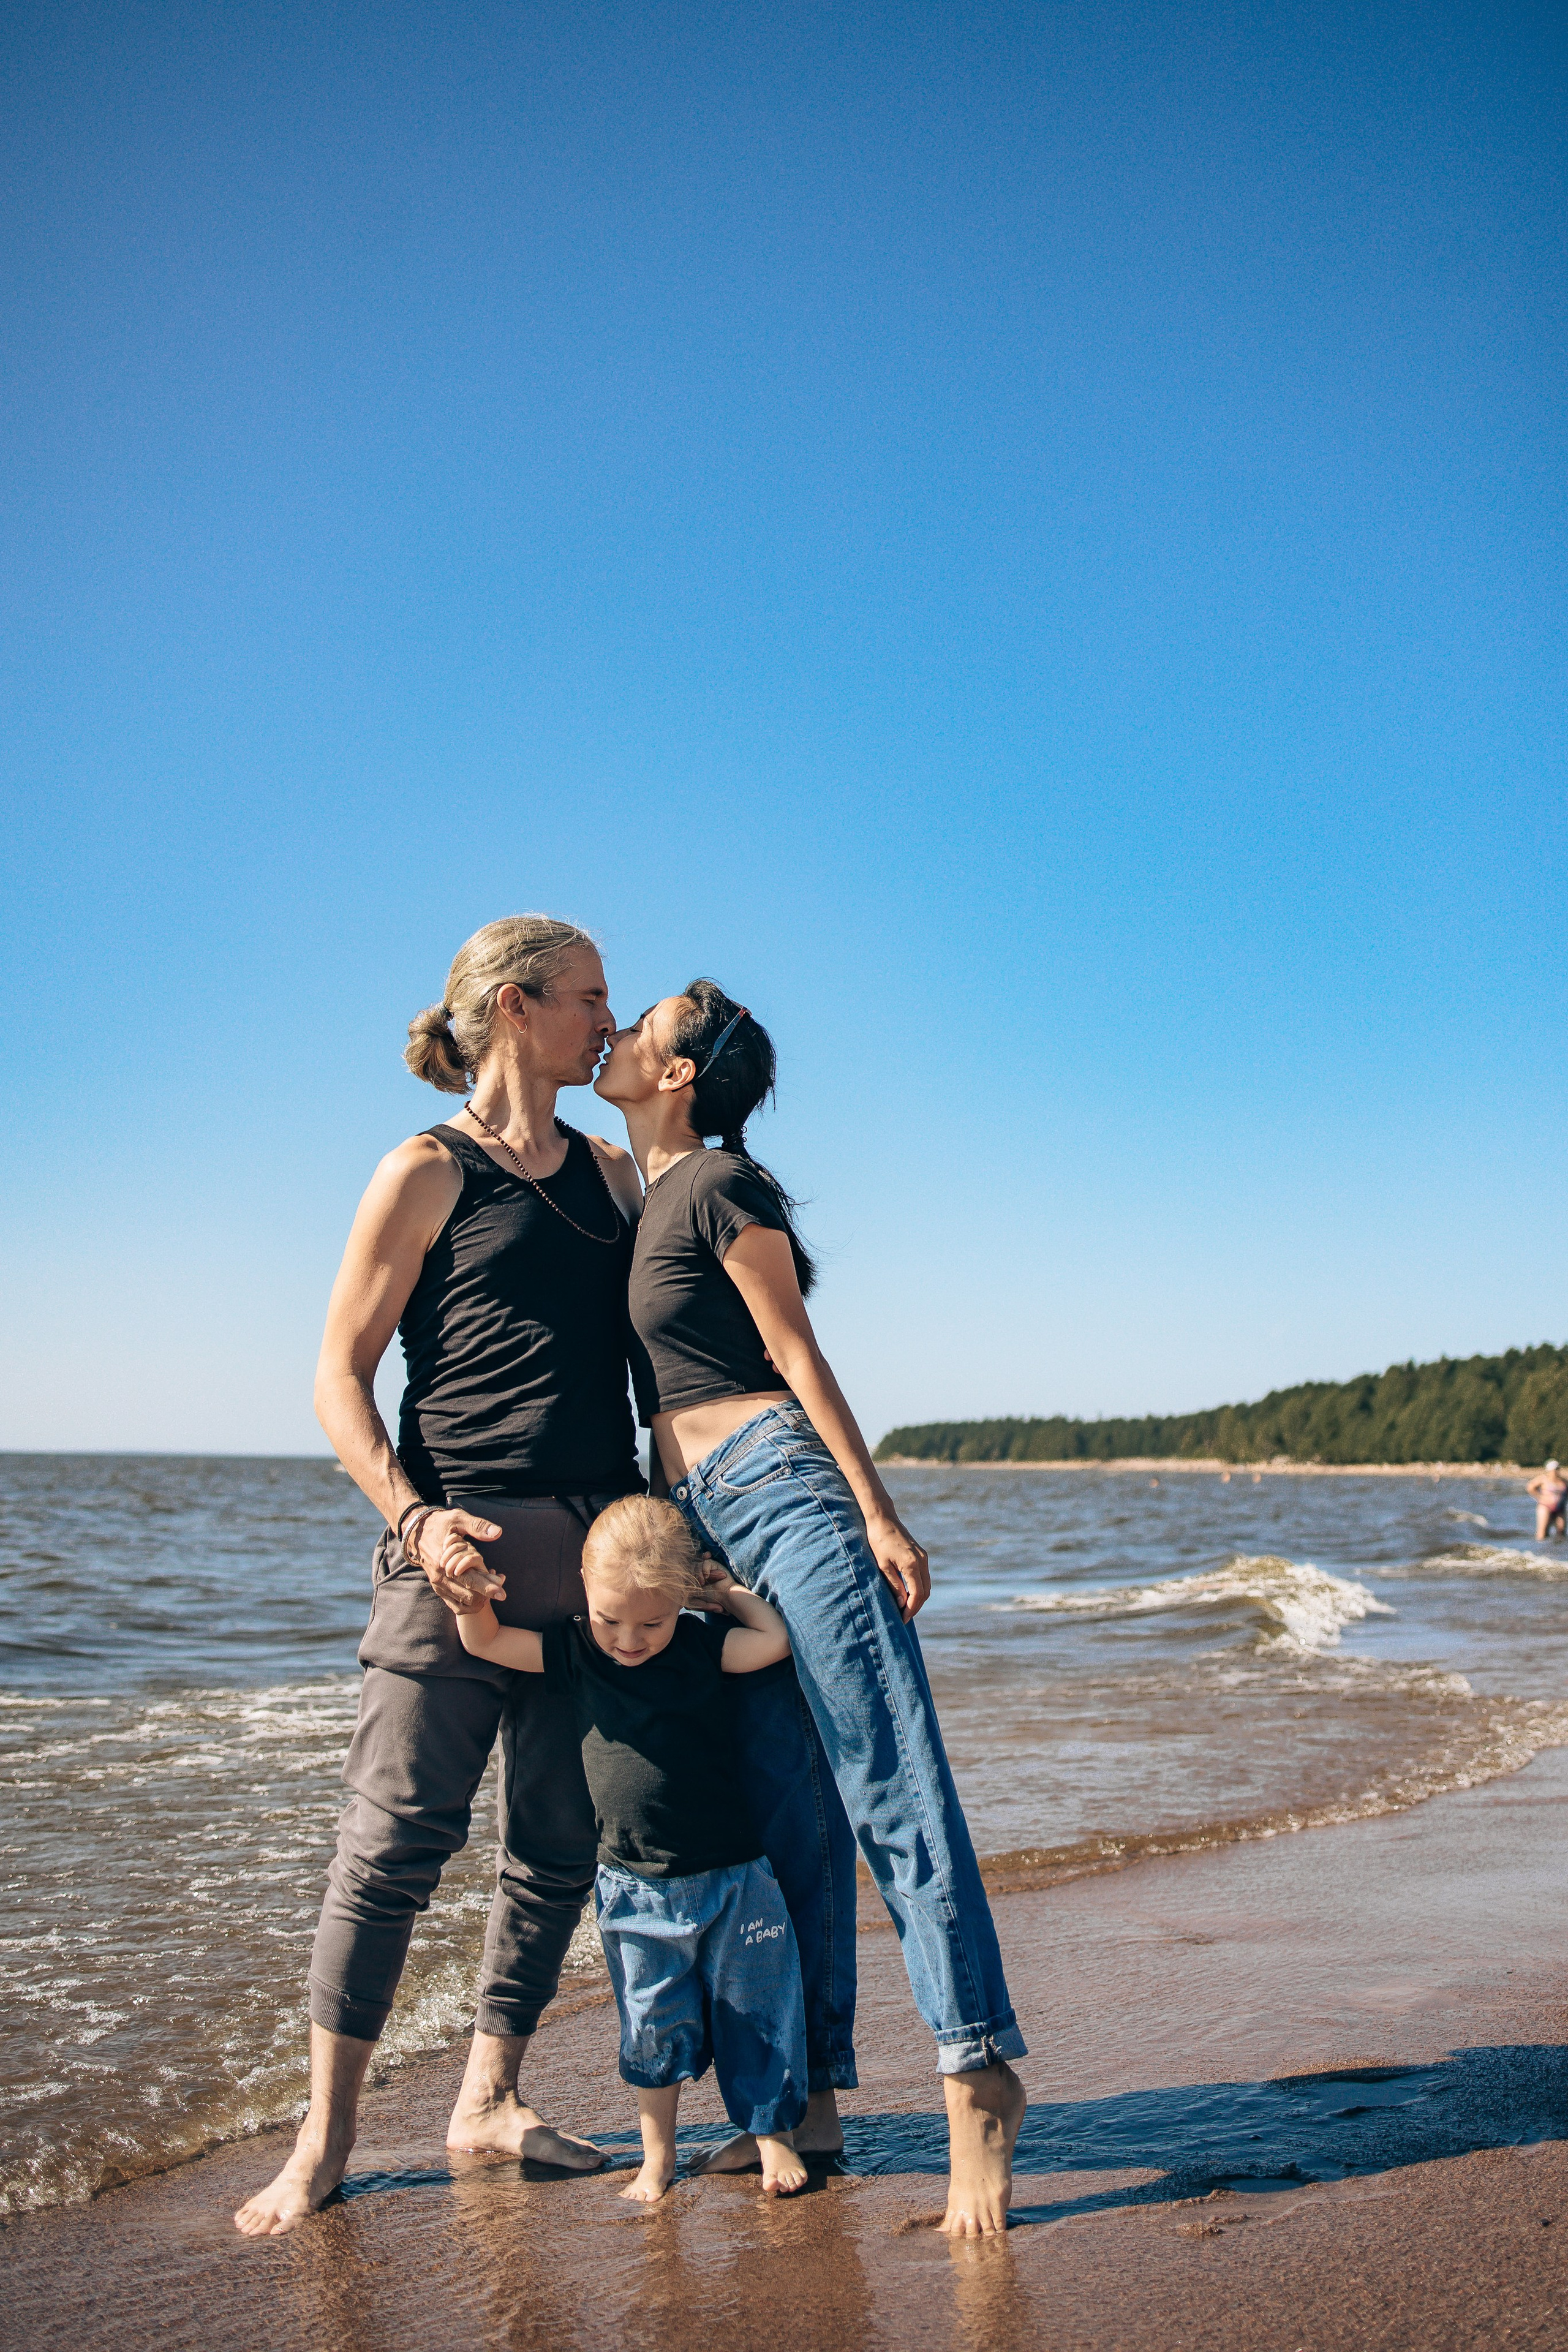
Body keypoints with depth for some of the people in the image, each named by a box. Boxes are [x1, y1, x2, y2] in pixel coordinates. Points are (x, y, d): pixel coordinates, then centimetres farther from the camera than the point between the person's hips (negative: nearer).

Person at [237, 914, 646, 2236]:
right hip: (466, 1541, -5)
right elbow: (340, 1379, -2)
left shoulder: (617, 1174, 17)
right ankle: (326, 2134, 10)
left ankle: (487, 2101, 23)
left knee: (562, 1842, 7)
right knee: (400, 1834, -4)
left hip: (598, 1552, 6)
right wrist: (414, 1518, -16)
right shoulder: (429, 1173, 1)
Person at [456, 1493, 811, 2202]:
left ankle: (773, 2136, 23)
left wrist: (730, 1592, -7)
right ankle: (657, 2154, 23)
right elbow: (482, 1639, -4)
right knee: (655, 2023, 7)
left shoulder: (701, 1647, -4)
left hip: (731, 1875, 0)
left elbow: (775, 1641, -15)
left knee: (756, 2010, 7)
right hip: (635, 1886, 1)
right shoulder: (571, 1653, -3)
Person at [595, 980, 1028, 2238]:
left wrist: (879, 1514, -13)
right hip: (700, 1522, 9)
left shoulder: (718, 1183, -4)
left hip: (784, 1493, -8)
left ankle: (981, 2076, -7)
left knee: (891, 1790, -9)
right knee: (776, 1815, 10)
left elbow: (800, 1356, -8)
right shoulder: (645, 1197, 21)